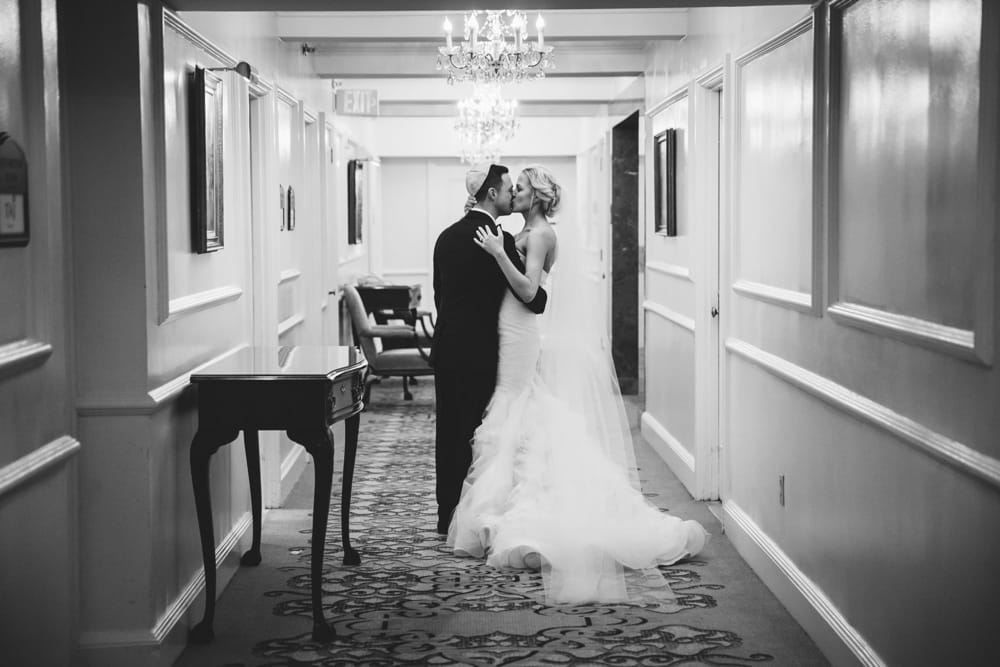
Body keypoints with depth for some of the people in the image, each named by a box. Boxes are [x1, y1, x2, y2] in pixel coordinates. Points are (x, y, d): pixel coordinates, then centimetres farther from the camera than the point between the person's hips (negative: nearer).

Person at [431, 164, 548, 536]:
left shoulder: (447, 236, 10)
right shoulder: (499, 240, -13)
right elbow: (533, 297, -12)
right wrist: (541, 297, 10)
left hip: (446, 348, 7)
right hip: (478, 352, -7)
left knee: (449, 431, 12)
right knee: (475, 433, -1)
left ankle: (447, 515, 19)